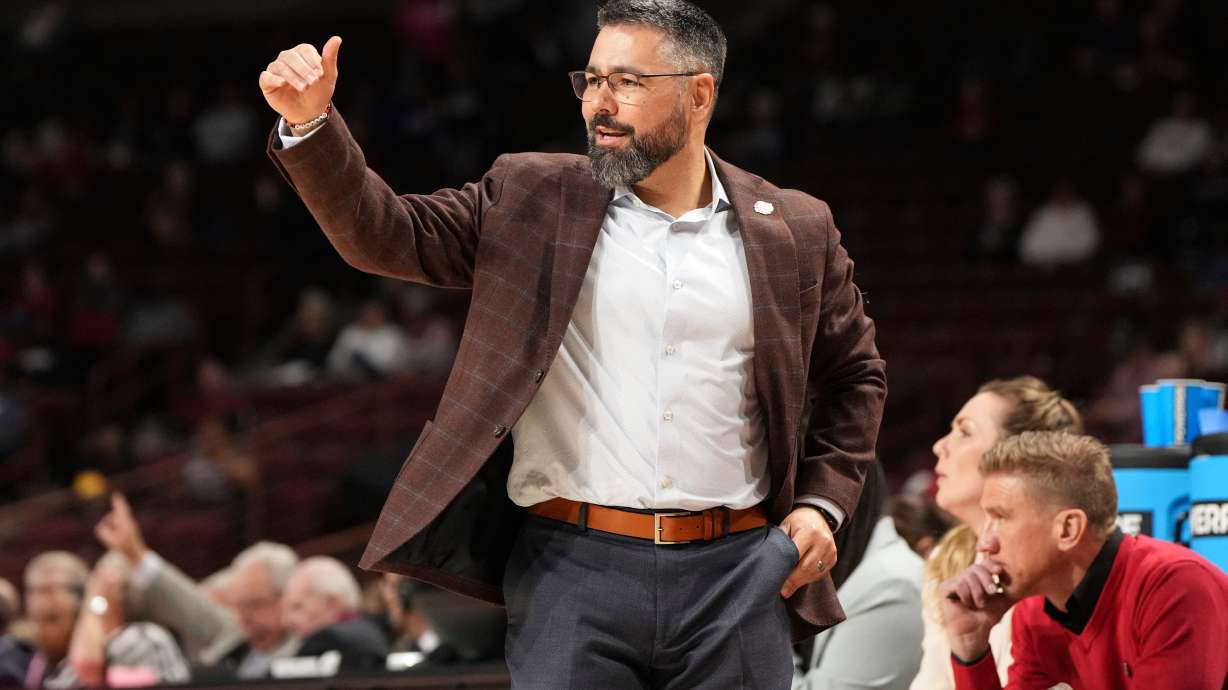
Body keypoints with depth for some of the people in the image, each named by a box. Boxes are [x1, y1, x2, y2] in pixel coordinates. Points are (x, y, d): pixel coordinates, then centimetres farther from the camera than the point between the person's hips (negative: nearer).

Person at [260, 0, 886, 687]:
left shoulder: (795, 231, 8)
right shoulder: (532, 199, 7)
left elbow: (855, 374, 19)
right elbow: (386, 234, 1)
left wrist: (822, 502, 7)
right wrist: (310, 123, -13)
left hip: (736, 576, 1)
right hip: (571, 569, -1)